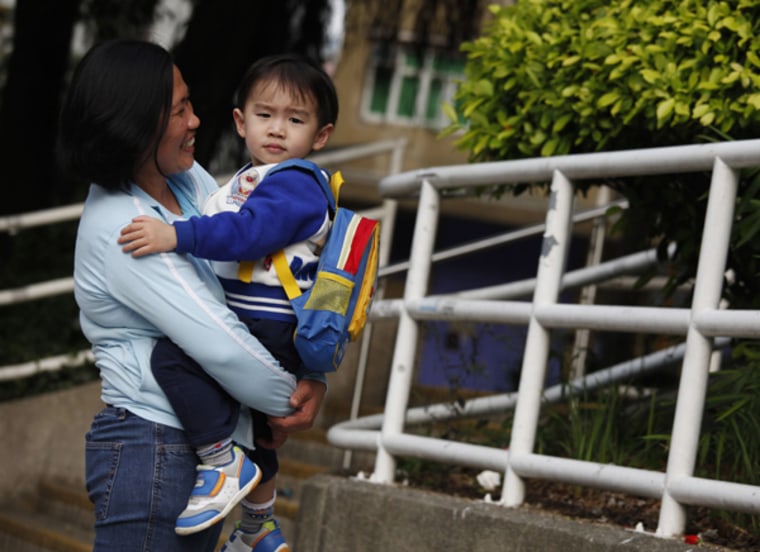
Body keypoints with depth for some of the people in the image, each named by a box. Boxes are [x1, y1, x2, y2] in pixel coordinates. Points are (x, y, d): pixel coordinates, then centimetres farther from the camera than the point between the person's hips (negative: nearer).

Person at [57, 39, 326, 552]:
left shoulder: (189, 179, 7)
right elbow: (220, 345, -22)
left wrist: (312, 377, -3)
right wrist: (289, 403, -6)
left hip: (201, 449, 9)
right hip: (152, 456, -9)